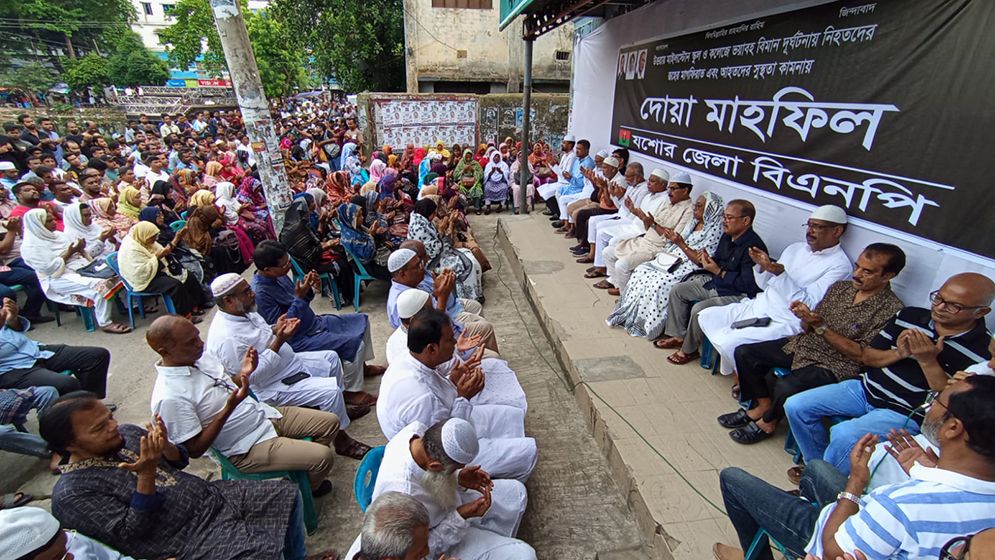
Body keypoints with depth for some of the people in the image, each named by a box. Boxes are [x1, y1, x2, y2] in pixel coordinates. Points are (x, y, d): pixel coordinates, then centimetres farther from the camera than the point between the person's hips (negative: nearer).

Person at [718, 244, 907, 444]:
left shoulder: (892, 311, -13)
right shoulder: (840, 287, 6)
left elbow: (860, 355, -16)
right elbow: (809, 328, 10)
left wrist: (822, 327, -22)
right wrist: (805, 317, -13)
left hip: (836, 366, -7)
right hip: (803, 345, 7)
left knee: (786, 387, -32)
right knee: (744, 353, -5)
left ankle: (768, 421, 1)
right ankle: (763, 405, 12)